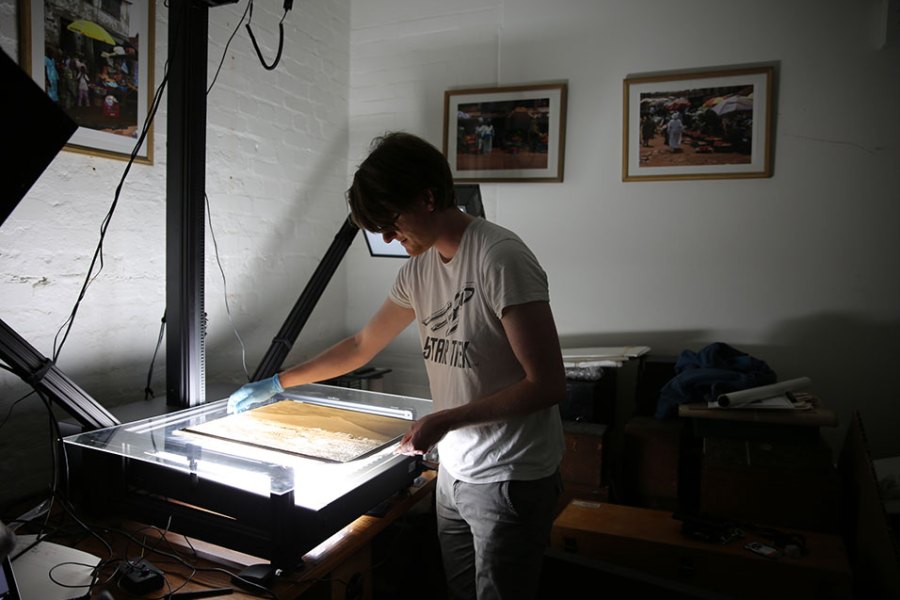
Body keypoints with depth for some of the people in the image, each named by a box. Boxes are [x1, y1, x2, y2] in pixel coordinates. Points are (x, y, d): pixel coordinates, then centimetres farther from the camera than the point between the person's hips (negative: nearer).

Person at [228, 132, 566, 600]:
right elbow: (362, 345, 17)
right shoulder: (419, 268, 5)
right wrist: (276, 383, 20)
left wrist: (446, 420, -20)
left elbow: (548, 384, -20)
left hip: (510, 478, -7)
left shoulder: (500, 258, -19)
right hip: (453, 470, 7)